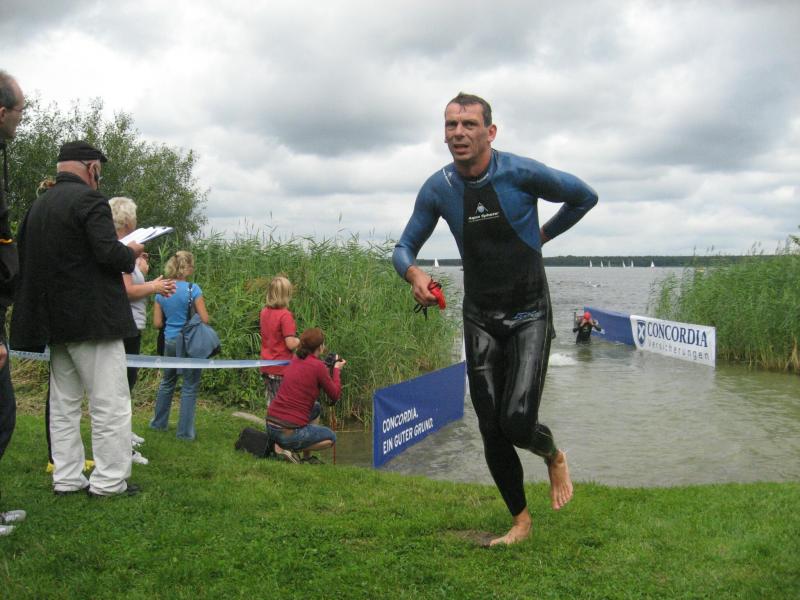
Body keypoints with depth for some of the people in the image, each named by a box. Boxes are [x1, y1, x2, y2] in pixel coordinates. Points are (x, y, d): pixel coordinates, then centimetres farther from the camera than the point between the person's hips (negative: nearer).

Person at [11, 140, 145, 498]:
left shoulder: (38, 205, 12)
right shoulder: (88, 198, -12)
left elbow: (27, 261, 17)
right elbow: (109, 253, -22)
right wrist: (132, 253, -1)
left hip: (55, 321, 8)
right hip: (93, 319, -8)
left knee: (63, 404, 14)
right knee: (110, 403, -1)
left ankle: (66, 478, 19)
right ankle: (109, 481, 2)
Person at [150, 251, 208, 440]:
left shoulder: (161, 291, 2)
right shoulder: (193, 289, -13)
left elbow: (157, 323, 3)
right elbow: (205, 319, -13)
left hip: (170, 341, 5)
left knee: (167, 382, 22)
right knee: (190, 386, 4)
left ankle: (158, 423, 33)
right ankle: (185, 432, 8)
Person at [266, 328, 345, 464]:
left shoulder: (295, 361, 9)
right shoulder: (318, 366, -12)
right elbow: (335, 395, -1)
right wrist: (336, 370, 12)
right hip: (288, 432, -8)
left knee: (317, 408, 30)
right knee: (331, 438, 18)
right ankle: (287, 448, -2)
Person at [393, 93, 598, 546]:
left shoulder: (521, 173, -13)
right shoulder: (438, 189, -4)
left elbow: (585, 197, 3)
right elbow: (404, 248, 4)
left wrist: (543, 235, 6)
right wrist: (414, 273, -18)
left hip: (529, 314, -3)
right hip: (480, 317, 4)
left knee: (518, 421, -15)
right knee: (492, 430, 3)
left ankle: (555, 457, 22)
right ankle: (521, 520, 22)